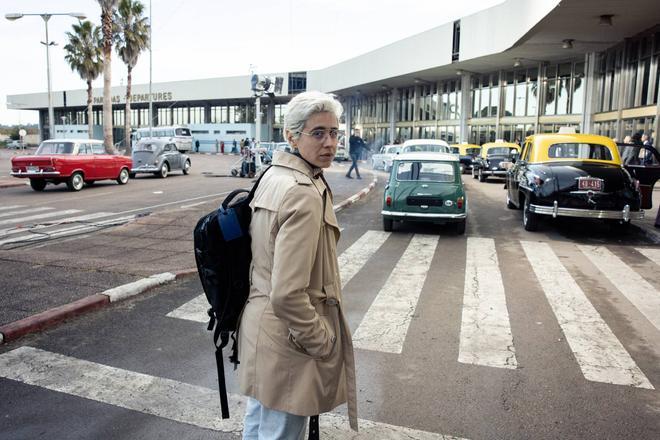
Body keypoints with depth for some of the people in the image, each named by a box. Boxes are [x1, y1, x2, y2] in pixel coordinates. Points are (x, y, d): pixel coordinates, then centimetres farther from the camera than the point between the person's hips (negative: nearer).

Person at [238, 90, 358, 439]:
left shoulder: (272, 175, 4)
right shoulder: (305, 193, -26)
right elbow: (288, 294, -31)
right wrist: (322, 341, -15)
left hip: (260, 317, 9)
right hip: (289, 337, -9)